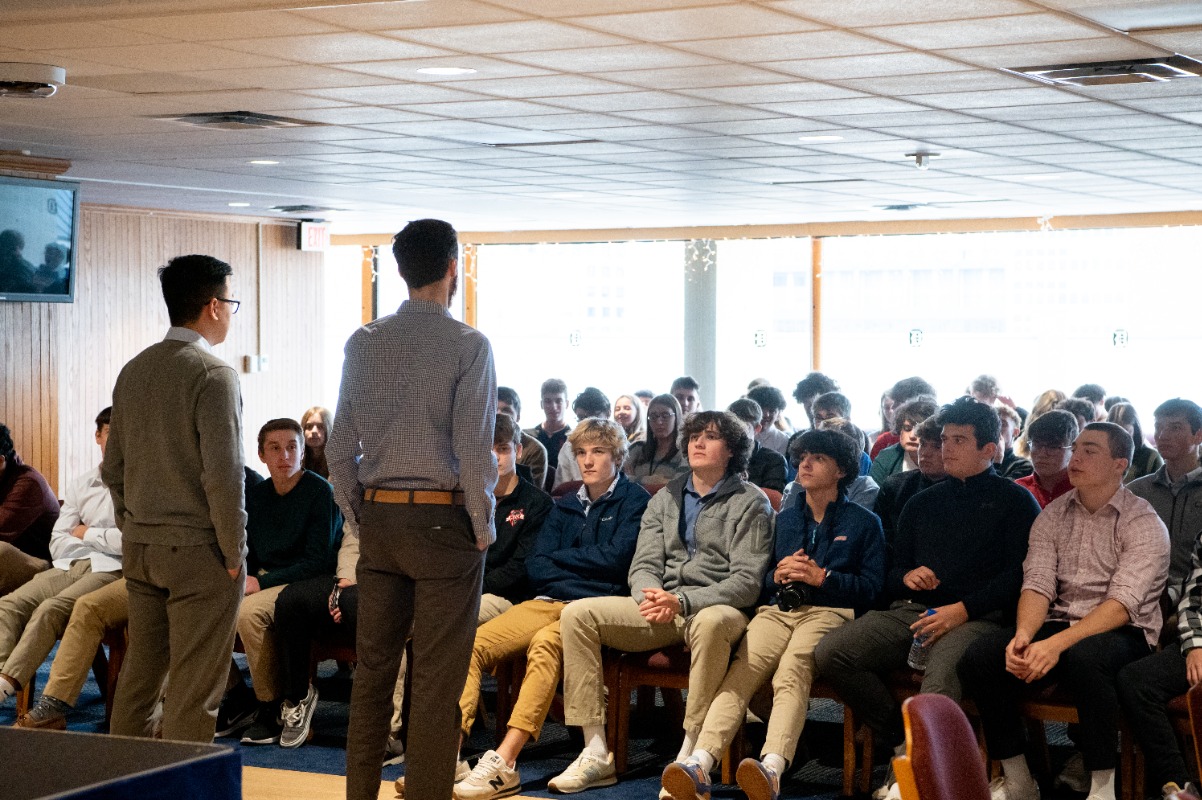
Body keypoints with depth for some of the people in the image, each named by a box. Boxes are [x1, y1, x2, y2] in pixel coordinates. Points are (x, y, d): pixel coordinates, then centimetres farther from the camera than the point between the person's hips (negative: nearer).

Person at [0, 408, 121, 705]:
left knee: (51, 609, -32)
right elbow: (58, 544, 12)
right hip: (69, 566, 6)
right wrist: (105, 540, -3)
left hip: (111, 570, -6)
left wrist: (87, 534, 1)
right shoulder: (82, 484, 19)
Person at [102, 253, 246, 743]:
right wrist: (234, 554, -10)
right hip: (199, 552, -7)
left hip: (140, 548, 7)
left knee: (139, 673, 16)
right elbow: (222, 476, -19)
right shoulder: (213, 375, -14)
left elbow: (113, 468, 13)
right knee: (194, 691, -1)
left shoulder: (133, 371, 8)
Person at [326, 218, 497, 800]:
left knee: (373, 668, 12)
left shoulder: (362, 344, 6)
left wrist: (359, 517, 15)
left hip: (378, 519, 5)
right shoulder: (468, 346, -9)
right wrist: (483, 527, -3)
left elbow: (340, 446, 7)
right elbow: (473, 447, -14)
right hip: (445, 522, -5)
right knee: (436, 680, 0)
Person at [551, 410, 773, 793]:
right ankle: (596, 754, -18)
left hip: (715, 608, -5)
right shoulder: (666, 498, 18)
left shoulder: (750, 502, 2)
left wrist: (682, 601, -21)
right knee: (578, 613, -15)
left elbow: (747, 582, -9)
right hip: (661, 610, 5)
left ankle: (689, 757, -37)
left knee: (711, 623, -42)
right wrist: (653, 597, -14)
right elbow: (644, 565, 11)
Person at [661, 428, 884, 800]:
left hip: (828, 610, -3)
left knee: (792, 670, -36)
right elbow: (757, 582, 28)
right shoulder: (785, 519, 29)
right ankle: (700, 763, -49)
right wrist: (777, 575, 5)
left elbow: (871, 586, 5)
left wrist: (821, 577, -5)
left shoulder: (864, 522, 16)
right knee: (741, 670, -29)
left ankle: (772, 769, -58)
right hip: (777, 608, 4)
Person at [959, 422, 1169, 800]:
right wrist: (1023, 635, -23)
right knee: (978, 657, -20)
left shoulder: (1144, 524, -5)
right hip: (1057, 625, 5)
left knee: (1083, 657, -40)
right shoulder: (1052, 517, 11)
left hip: (1121, 632, -5)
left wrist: (1057, 644, -29)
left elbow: (1122, 604, -17)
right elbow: (1037, 585, -1)